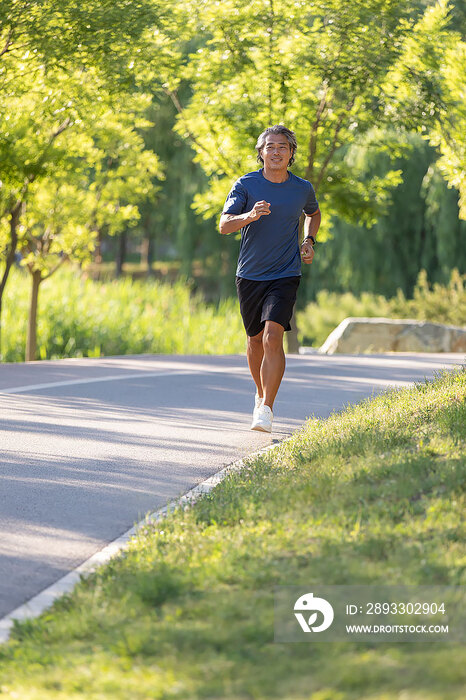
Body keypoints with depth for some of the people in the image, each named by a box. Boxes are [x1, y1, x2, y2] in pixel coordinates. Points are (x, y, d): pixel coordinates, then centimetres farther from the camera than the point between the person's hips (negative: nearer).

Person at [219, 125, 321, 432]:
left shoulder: (303, 189, 1)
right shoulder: (246, 185, -4)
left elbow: (314, 213, 24)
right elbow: (224, 225, -14)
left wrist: (309, 241, 7)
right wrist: (250, 216, -34)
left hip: (285, 276, -1)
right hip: (250, 276, 1)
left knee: (273, 337, -19)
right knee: (256, 339, 14)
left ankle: (266, 411, -19)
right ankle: (262, 394, 39)